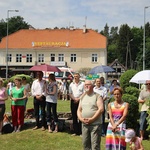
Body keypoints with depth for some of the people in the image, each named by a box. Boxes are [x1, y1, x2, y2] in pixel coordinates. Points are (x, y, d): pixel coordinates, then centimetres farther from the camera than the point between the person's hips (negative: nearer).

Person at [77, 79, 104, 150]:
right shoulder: (82, 97, 16)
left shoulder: (97, 96, -2)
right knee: (85, 144, 9)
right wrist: (81, 118, -3)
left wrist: (91, 119, -16)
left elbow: (101, 109, -12)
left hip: (95, 124, -6)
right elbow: (79, 110, 16)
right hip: (84, 124, 6)